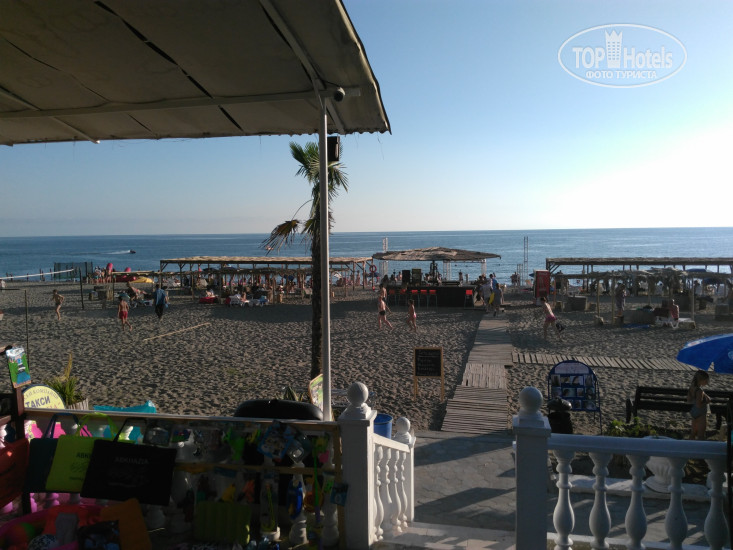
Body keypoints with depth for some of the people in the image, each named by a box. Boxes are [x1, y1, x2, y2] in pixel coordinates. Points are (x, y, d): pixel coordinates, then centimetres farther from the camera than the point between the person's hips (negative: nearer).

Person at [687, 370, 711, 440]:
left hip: (693, 412, 9)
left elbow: (689, 400, 8)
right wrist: (706, 401, -13)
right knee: (701, 435, 3)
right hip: (701, 414, -9)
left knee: (693, 432, 20)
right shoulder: (699, 391, -27)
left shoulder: (692, 387, -1)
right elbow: (699, 405, -27)